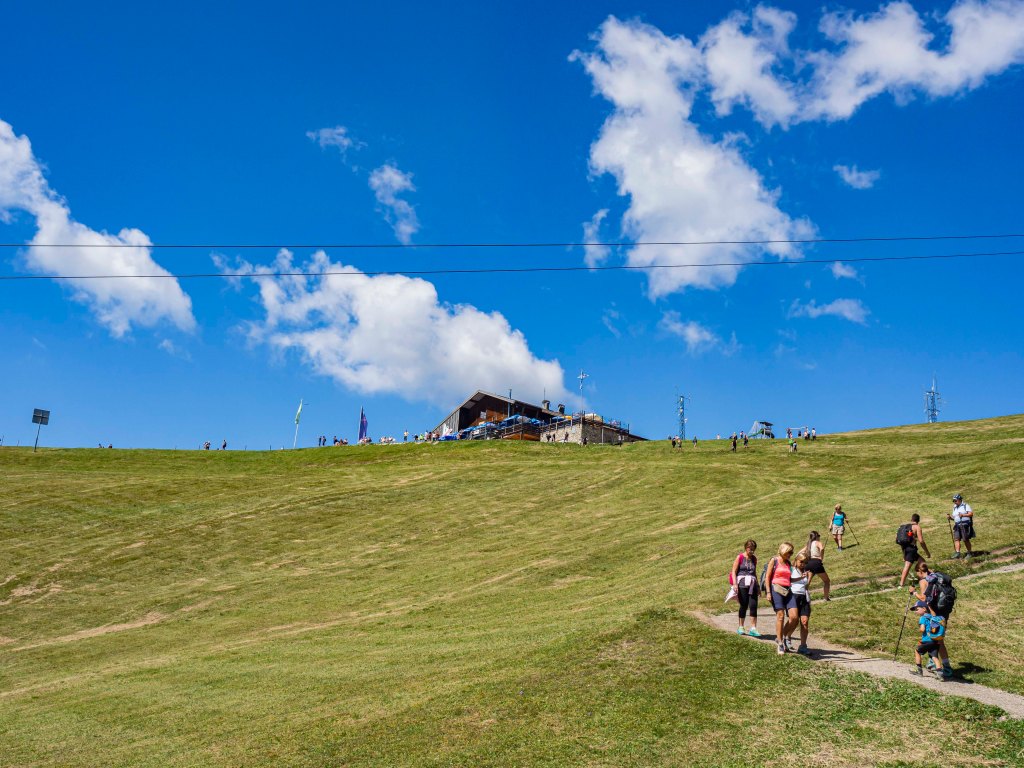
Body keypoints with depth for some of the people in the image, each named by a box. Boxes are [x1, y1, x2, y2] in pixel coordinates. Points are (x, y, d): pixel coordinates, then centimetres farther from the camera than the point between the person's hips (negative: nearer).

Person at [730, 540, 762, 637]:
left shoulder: (754, 559, 15)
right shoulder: (740, 557, 0)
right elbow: (734, 571, -3)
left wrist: (758, 586, 24)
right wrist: (735, 584, -14)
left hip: (752, 584, 4)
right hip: (742, 584, -4)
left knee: (753, 606, -6)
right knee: (744, 606, 0)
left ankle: (753, 629, -6)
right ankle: (740, 627, 12)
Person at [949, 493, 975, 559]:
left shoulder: (965, 505, 2)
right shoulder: (955, 508, 21)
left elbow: (971, 514, -7)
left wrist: (963, 515, -19)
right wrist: (950, 517, 3)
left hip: (965, 525, -6)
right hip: (957, 525, 6)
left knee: (966, 540, -3)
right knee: (956, 539, -10)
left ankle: (969, 553, 9)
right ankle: (957, 553, -17)